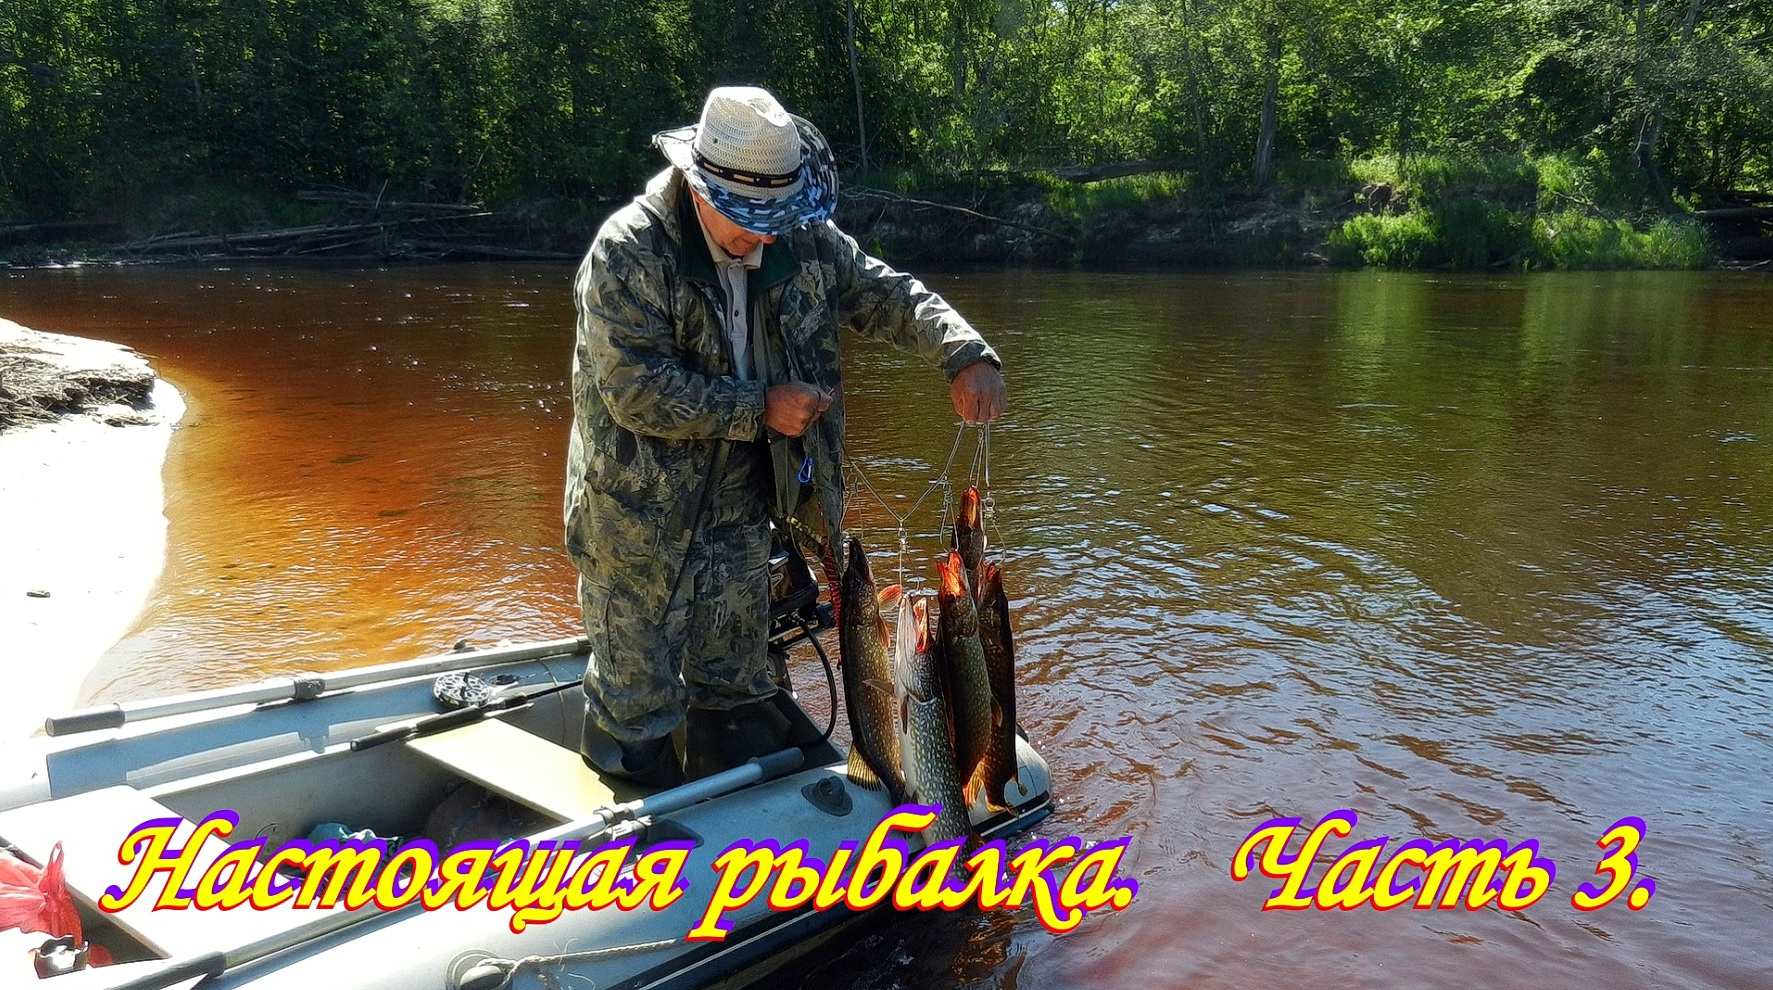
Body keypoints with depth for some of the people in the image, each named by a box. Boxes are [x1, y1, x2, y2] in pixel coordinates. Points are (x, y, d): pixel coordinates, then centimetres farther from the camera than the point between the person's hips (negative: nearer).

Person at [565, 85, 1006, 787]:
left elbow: (887, 295, 3)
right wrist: (760, 409, -22)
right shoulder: (628, 251, -20)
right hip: (640, 517, -5)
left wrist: (966, 356, -15)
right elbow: (636, 390, -26)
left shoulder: (803, 241, -3)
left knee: (735, 690, 21)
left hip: (741, 509, 6)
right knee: (638, 701, 7)